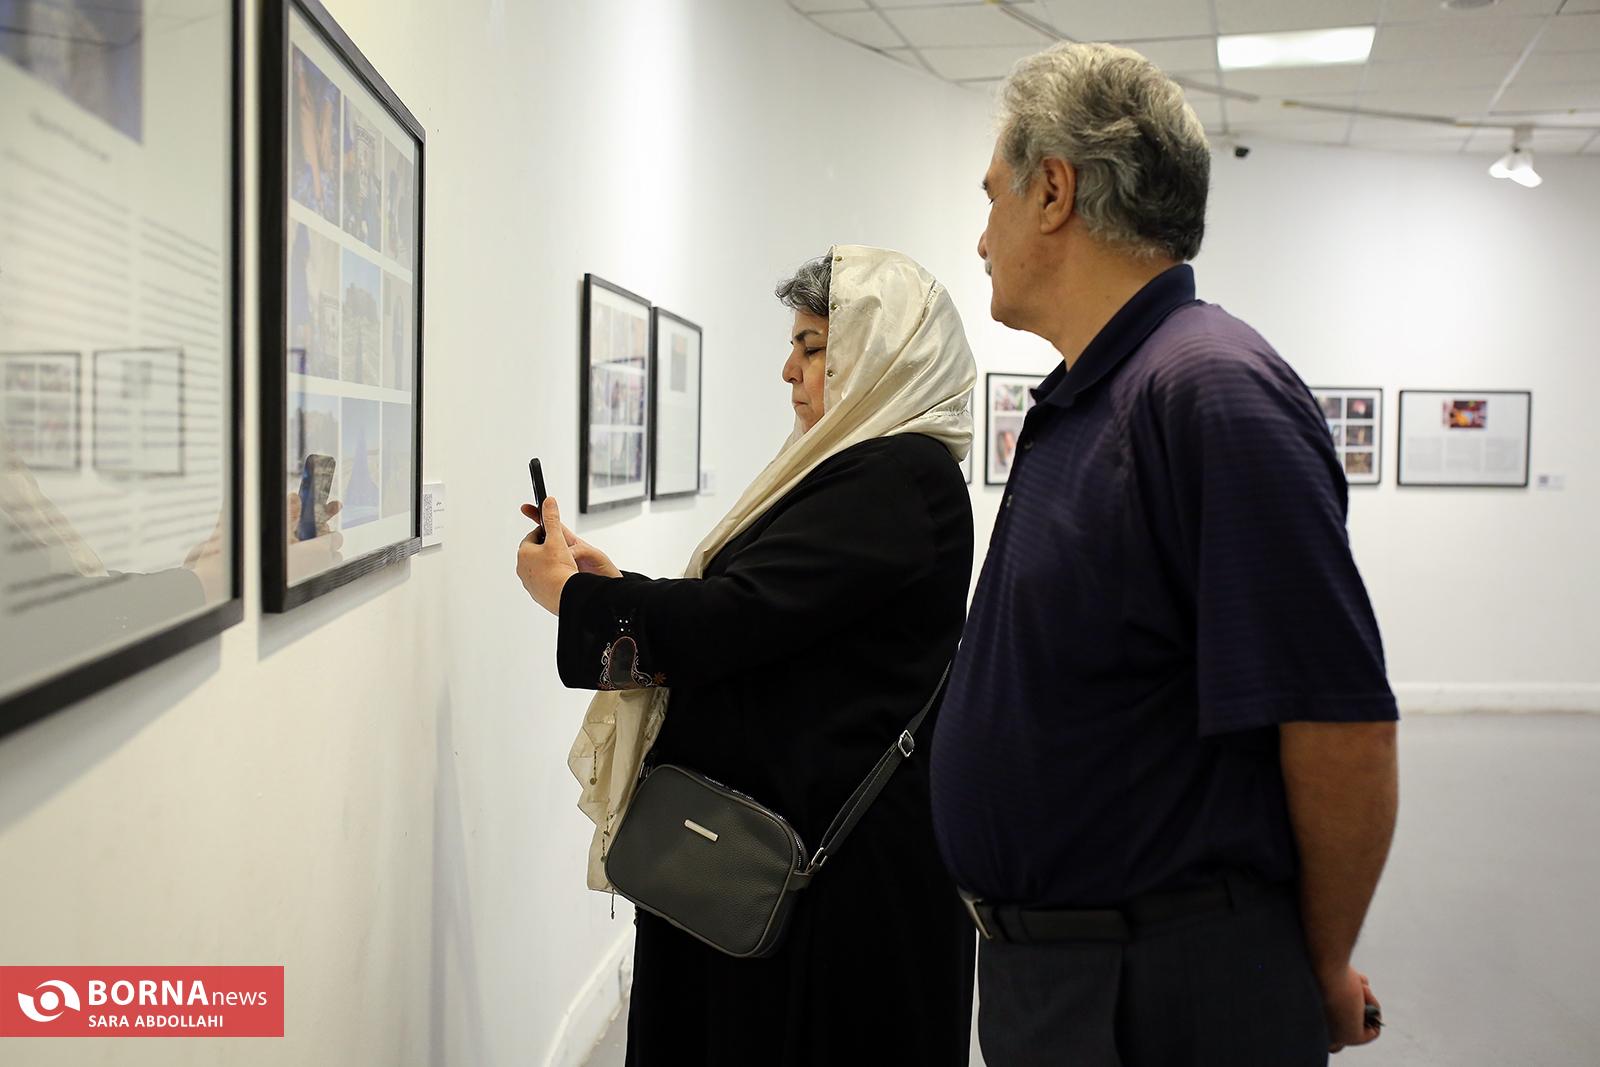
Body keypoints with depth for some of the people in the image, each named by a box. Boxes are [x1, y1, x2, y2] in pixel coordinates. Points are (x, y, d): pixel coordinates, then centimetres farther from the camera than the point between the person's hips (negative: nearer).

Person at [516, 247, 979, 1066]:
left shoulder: (902, 477, -17)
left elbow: (739, 615, -22)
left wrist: (574, 594, -9)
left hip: (839, 856, -9)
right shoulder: (867, 466, 13)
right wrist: (615, 586, 6)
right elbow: (758, 625, 13)